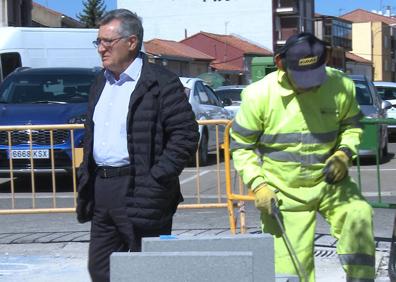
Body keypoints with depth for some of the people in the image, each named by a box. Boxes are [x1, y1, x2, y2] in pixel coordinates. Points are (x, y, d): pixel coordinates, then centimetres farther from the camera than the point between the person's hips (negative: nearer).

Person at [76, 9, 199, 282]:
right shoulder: (101, 83, 17)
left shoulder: (160, 82, -8)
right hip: (101, 190, 8)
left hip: (139, 192, -8)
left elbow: (186, 134, -12)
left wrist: (157, 178, -17)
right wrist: (86, 182, 15)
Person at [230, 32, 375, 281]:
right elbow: (241, 145, -3)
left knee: (358, 215, -28)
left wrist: (344, 153, -11)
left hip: (329, 181, 1)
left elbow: (352, 126, 10)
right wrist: (258, 185, -15)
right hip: (283, 192, -1)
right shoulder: (259, 95, -14)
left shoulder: (340, 86, -9)